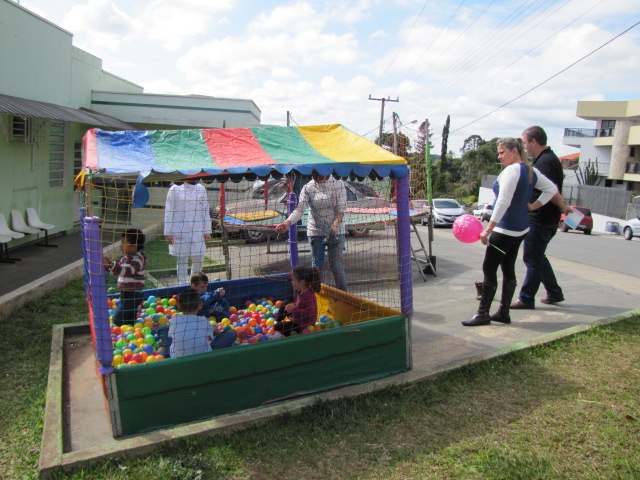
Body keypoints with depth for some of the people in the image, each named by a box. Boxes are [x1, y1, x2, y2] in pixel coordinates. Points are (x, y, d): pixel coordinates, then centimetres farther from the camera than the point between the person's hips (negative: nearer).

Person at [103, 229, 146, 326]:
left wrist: (111, 264, -44)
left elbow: (127, 271, -35)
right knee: (129, 320, 19)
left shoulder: (137, 259, -19)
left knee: (118, 320, -12)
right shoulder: (126, 258, 11)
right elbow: (117, 271, 21)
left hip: (133, 295, -10)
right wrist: (106, 265, 6)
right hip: (126, 294, 10)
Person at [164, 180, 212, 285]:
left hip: (197, 231, 3)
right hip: (179, 232, -2)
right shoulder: (175, 189, -2)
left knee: (198, 258, 2)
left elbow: (205, 211, 9)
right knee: (182, 260, 6)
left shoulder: (201, 189, 7)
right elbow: (169, 212, -2)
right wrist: (168, 232, -5)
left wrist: (207, 231, 5)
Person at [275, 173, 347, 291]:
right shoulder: (308, 188, -3)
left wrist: (336, 224, -26)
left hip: (336, 232, -1)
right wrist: (287, 223, -30)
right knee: (316, 265, 9)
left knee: (337, 265, 0)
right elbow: (299, 209, -13)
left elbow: (341, 208, -9)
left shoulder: (338, 184, -5)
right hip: (315, 231, 2)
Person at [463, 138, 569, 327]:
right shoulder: (531, 171, 10)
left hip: (505, 230, -10)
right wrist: (535, 205, 12)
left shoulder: (511, 171, -17)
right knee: (508, 270, 13)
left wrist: (488, 230, -22)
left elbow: (503, 203, -23)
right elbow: (551, 188, 18)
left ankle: (482, 314, 2)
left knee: (488, 269, -3)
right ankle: (503, 313, 19)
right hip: (521, 228, 10)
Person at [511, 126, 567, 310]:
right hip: (538, 218, 10)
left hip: (541, 220, -10)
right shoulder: (542, 159, 15)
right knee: (536, 256, 19)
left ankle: (526, 298, 7)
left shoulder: (546, 161, -18)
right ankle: (554, 293, 28)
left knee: (532, 258, -2)